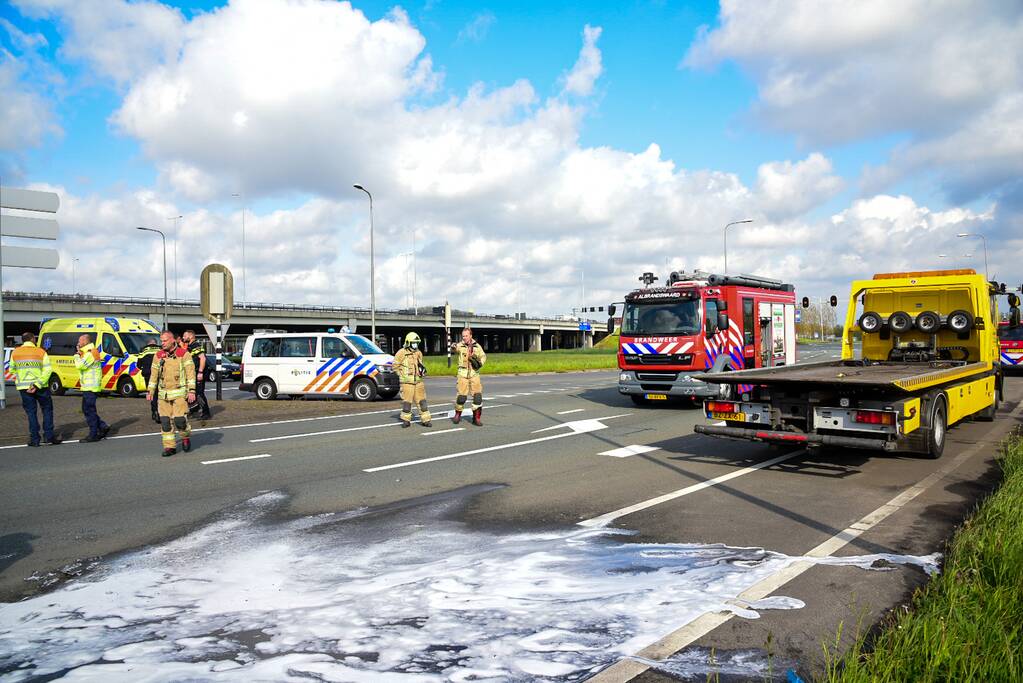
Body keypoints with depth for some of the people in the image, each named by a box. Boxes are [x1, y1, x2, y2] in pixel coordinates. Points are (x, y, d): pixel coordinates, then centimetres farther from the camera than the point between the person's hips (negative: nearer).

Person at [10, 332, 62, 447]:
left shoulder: (15, 353, 2)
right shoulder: (41, 352, -5)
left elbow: (12, 370, 11)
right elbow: (48, 370, -14)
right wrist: (37, 384, -16)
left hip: (23, 387, 2)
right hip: (41, 387, -2)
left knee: (31, 412, 8)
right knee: (47, 410, 11)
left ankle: (34, 439, 7)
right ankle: (49, 435, 8)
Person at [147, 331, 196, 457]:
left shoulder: (183, 354, -3)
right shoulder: (159, 355, 10)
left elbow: (190, 373, -6)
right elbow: (154, 374, 16)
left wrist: (191, 391, -13)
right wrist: (150, 391, 13)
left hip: (179, 393, -4)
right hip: (163, 394, 4)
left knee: (179, 419, -12)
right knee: (165, 421, 2)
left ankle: (186, 438, 17)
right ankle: (170, 447, 11)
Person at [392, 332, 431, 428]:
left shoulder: (418, 353, 11)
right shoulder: (401, 353, -7)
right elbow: (395, 366, -3)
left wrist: (422, 369, 5)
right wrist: (402, 375, -6)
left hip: (418, 381, 5)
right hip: (407, 382, -5)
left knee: (422, 400, 3)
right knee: (407, 401, 1)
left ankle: (425, 420, 7)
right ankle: (406, 420, 14)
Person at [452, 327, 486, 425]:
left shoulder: (477, 346, 4)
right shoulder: (460, 345, -3)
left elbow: (483, 356, 18)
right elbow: (455, 348, -26)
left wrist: (479, 362, -1)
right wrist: (453, 346, -49)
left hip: (474, 374, 2)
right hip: (463, 374, -2)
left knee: (477, 395, -5)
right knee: (461, 396, 0)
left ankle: (476, 418, 6)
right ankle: (457, 415, 24)